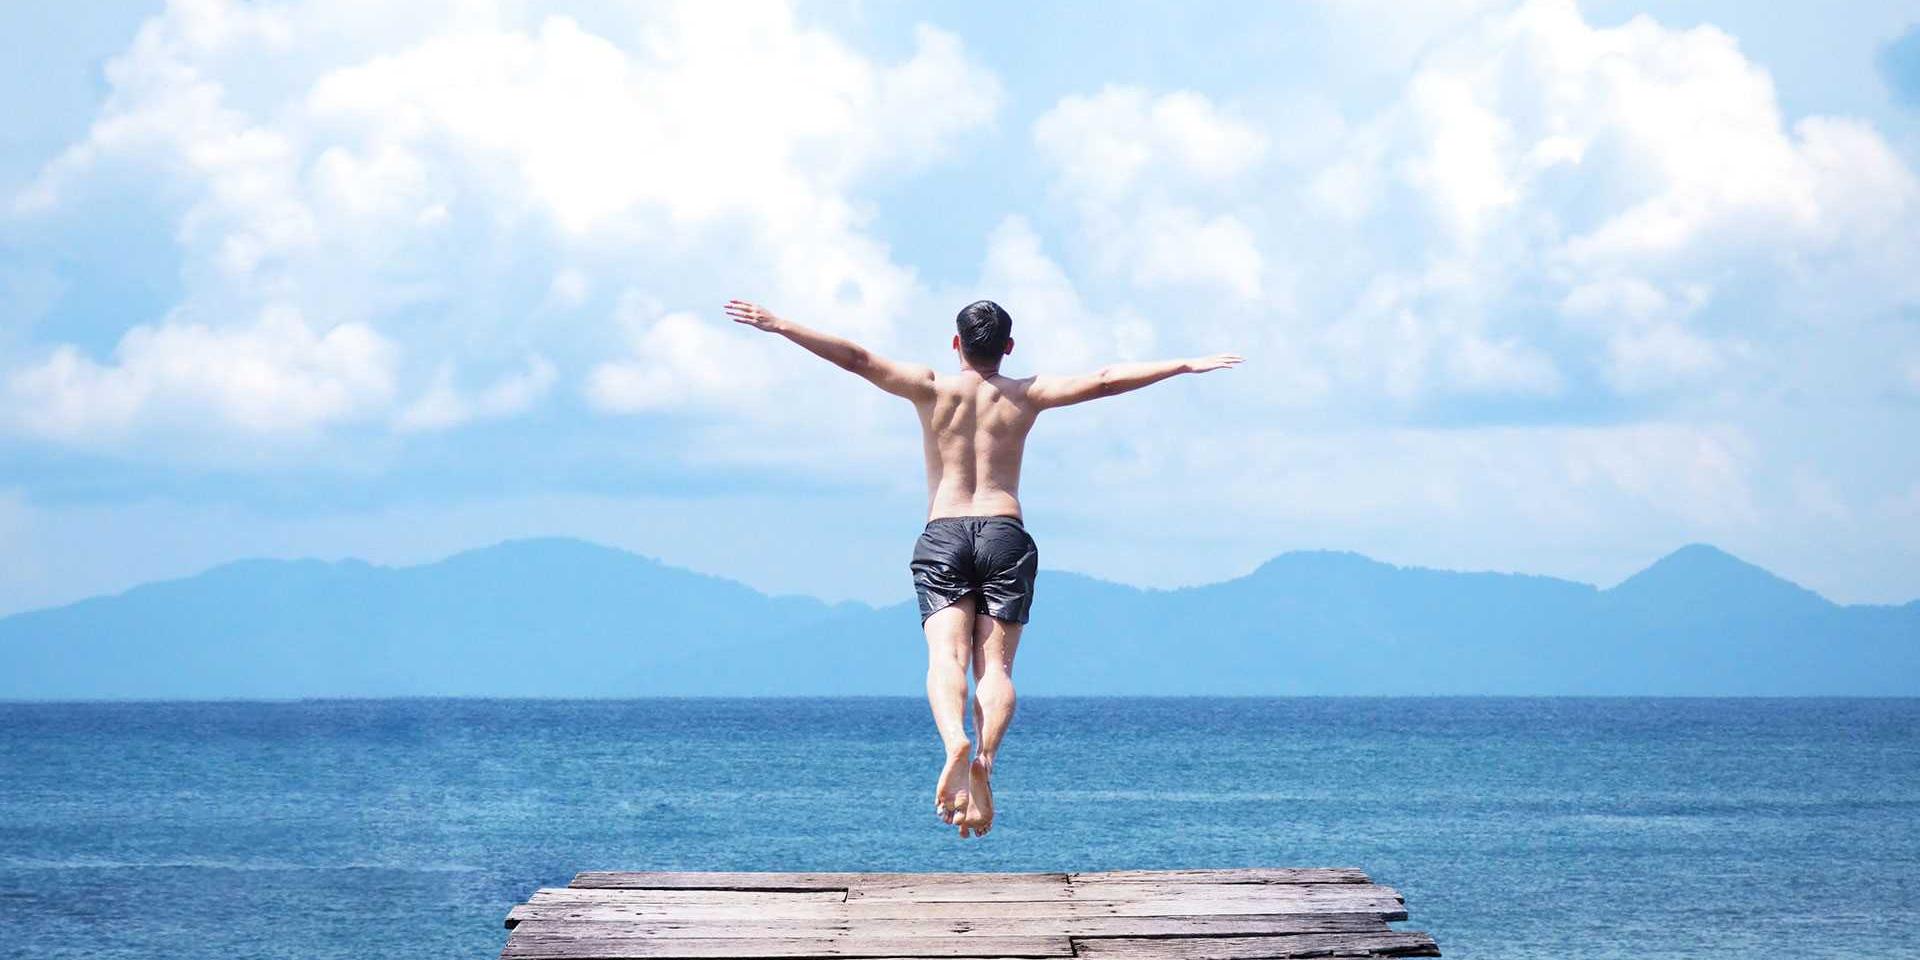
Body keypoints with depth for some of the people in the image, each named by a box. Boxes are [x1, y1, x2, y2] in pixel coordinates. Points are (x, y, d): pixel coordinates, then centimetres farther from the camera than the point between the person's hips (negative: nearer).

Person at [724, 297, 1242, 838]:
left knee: (946, 655, -14)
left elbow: (856, 359, 1)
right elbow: (1103, 381, 7)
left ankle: (955, 742, -43)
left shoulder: (934, 390, 8)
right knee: (995, 664, -4)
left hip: (943, 535, -1)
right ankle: (985, 757, -31)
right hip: (1005, 533, 1)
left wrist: (779, 326, 3)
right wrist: (1184, 367, 12)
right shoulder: (1025, 396, 10)